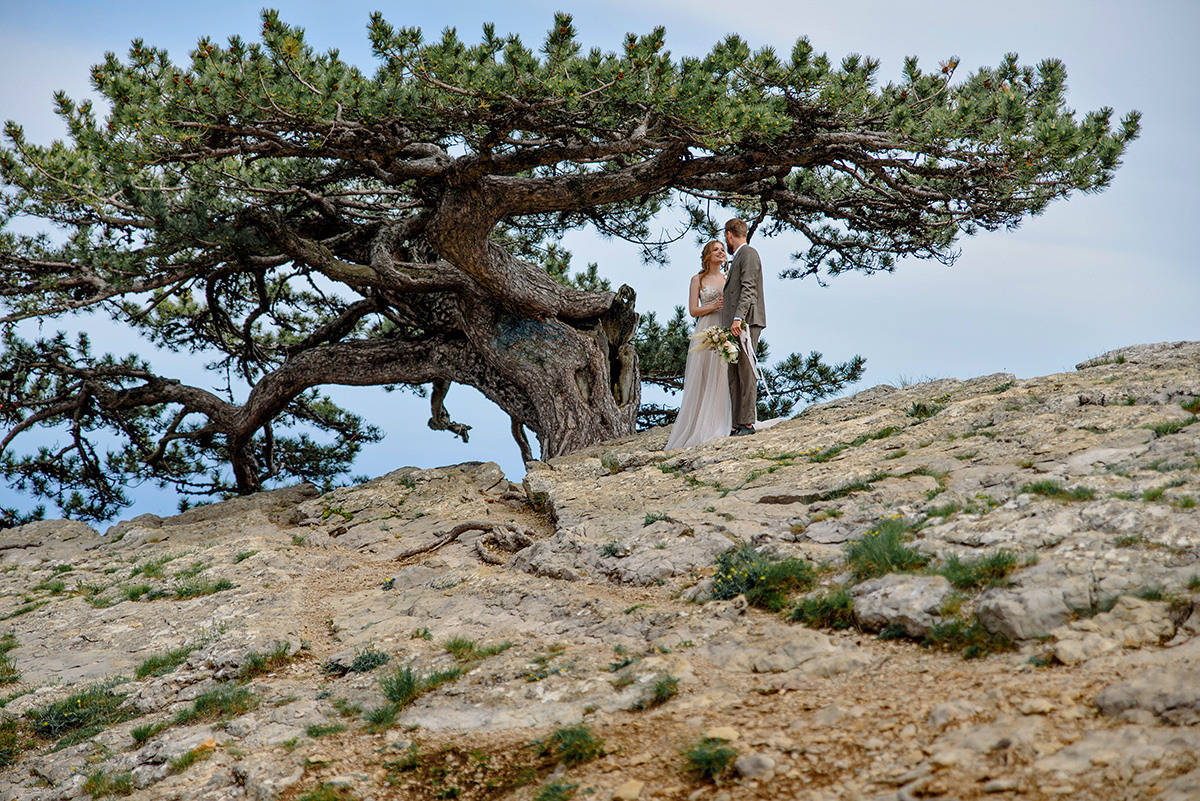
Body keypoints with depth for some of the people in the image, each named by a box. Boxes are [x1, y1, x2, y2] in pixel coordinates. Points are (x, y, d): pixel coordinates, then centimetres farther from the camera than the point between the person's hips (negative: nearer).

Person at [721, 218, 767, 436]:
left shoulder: (748, 254, -4)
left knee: (746, 371, -11)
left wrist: (738, 318, -23)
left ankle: (747, 423, -14)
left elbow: (748, 289, -16)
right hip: (735, 325, 10)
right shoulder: (737, 258, 25)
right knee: (734, 375, 5)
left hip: (746, 322, -10)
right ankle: (737, 425, 4)